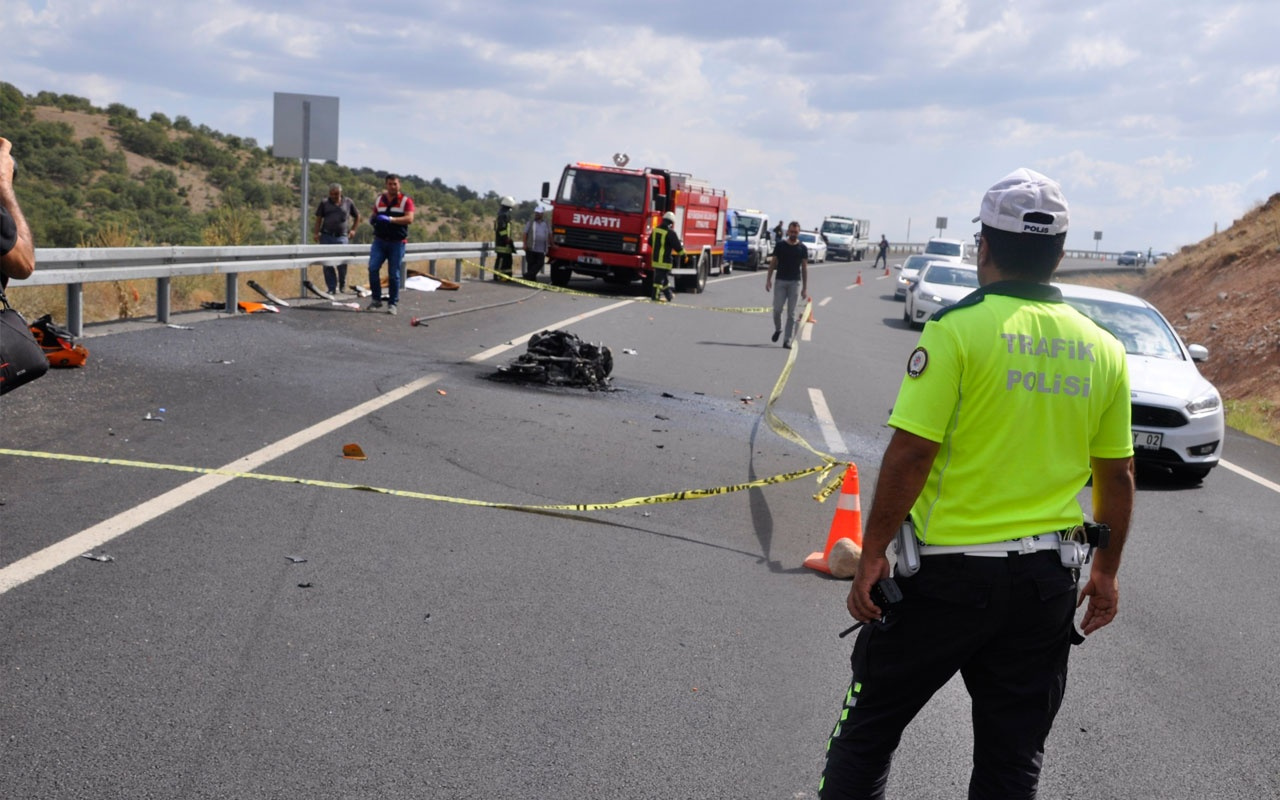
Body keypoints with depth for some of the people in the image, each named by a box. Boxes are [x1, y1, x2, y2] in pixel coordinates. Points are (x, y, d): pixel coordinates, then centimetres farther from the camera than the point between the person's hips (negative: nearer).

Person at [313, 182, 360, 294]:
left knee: (342, 262, -8)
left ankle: (342, 285, 13)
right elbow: (318, 218, 8)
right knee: (328, 264, 0)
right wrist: (317, 233, -2)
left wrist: (352, 229, 14)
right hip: (326, 237, 1)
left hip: (341, 237, -1)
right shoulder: (324, 203, 7)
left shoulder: (348, 203, 8)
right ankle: (331, 288, 7)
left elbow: (357, 216, 21)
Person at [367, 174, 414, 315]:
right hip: (379, 240, 3)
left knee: (394, 274, -1)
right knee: (373, 268, -12)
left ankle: (392, 304, 10)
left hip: (397, 242, -3)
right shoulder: (379, 200, 12)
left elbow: (409, 219, -14)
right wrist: (373, 220, -2)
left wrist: (390, 219, -24)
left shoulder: (406, 201, -1)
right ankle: (376, 300, 1)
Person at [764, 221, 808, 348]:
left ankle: (787, 340, 3)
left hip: (795, 282, 0)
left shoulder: (802, 248, 4)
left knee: (791, 313, -1)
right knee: (777, 309, -6)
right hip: (780, 281, 0)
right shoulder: (780, 245, 4)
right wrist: (768, 279, -2)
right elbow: (773, 263, 7)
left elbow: (804, 268, 5)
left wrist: (805, 288, 1)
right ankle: (777, 329, 22)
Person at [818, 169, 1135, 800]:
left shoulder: (958, 328, -12)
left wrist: (873, 553, -10)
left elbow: (912, 450, -17)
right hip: (1049, 580, 5)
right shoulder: (1102, 350, 4)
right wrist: (1107, 570, 20)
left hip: (951, 573, -4)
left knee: (868, 727, 12)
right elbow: (1117, 476, 9)